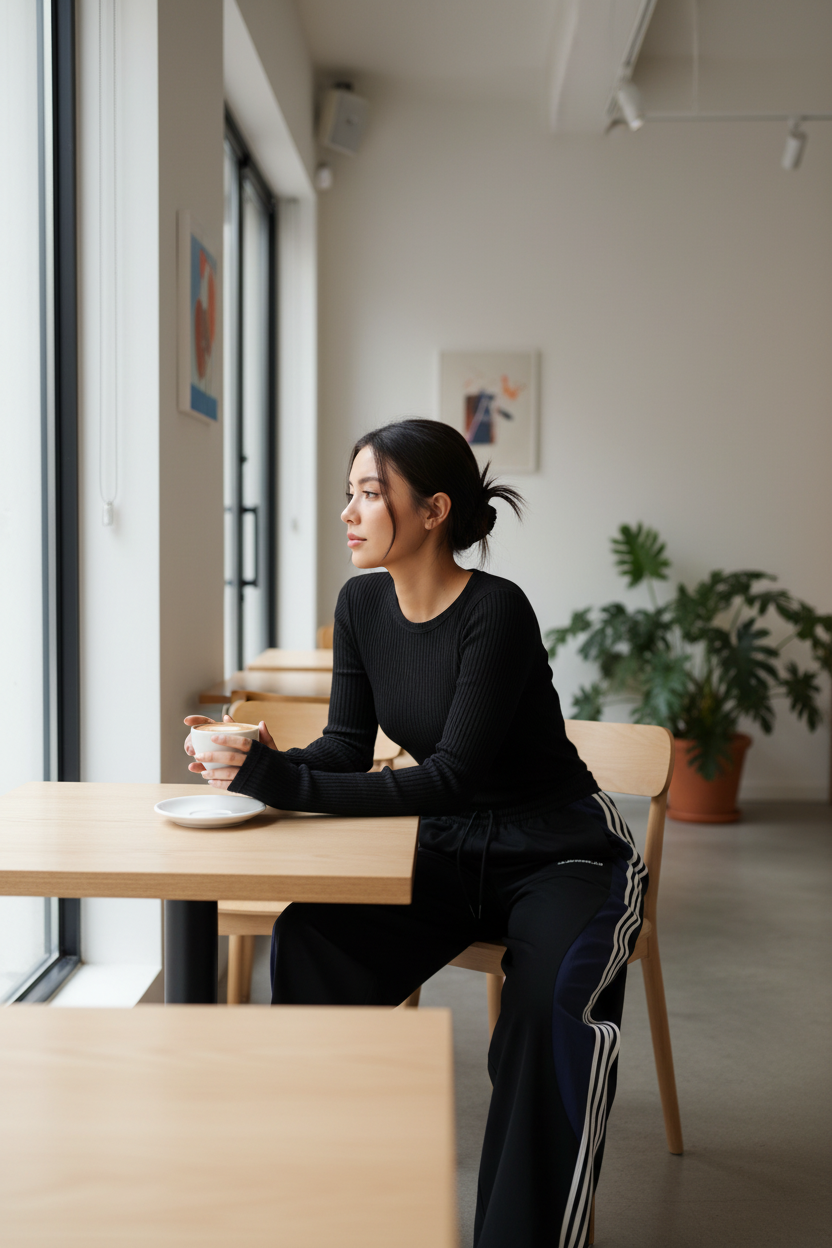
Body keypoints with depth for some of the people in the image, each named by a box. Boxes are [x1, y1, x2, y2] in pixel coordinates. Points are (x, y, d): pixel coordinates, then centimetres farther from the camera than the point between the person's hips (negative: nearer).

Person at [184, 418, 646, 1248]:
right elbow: (347, 749, 1)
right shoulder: (363, 604, 0)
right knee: (308, 937, -21)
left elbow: (452, 777, -27)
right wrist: (264, 764, -21)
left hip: (559, 852, -5)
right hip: (449, 850, 5)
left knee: (557, 996, -35)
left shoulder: (495, 612, -22)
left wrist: (288, 785, -35)